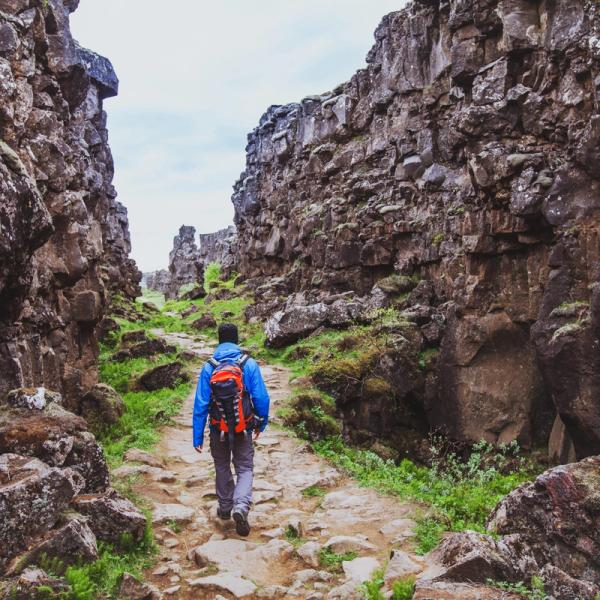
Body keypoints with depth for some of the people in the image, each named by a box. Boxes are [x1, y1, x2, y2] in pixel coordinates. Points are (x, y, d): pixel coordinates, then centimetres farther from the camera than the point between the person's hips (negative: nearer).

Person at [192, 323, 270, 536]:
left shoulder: (208, 367, -7)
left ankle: (225, 507, 34)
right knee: (245, 469, 9)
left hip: (218, 430, 1)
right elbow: (262, 397, -8)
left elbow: (200, 404, -7)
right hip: (243, 429, -1)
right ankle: (241, 506, -13)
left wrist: (198, 437, -1)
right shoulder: (249, 364, -9)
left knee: (222, 467, 22)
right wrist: (261, 424, 8)